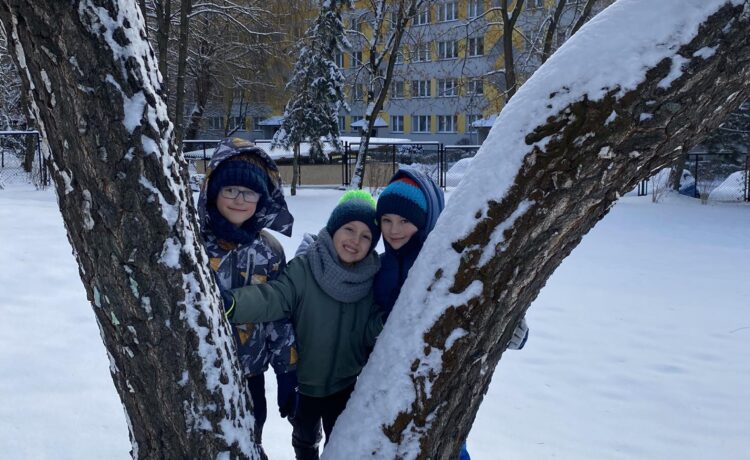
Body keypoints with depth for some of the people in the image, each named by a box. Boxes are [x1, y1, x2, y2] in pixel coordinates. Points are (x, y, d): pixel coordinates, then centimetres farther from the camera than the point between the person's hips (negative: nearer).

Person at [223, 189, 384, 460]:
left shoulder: (372, 280, -11)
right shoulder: (303, 269, -20)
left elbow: (370, 333, -9)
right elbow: (271, 298, -34)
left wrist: (386, 322, -31)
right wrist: (232, 303, -52)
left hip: (345, 383, 1)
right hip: (304, 379, -1)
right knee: (305, 436, 26)